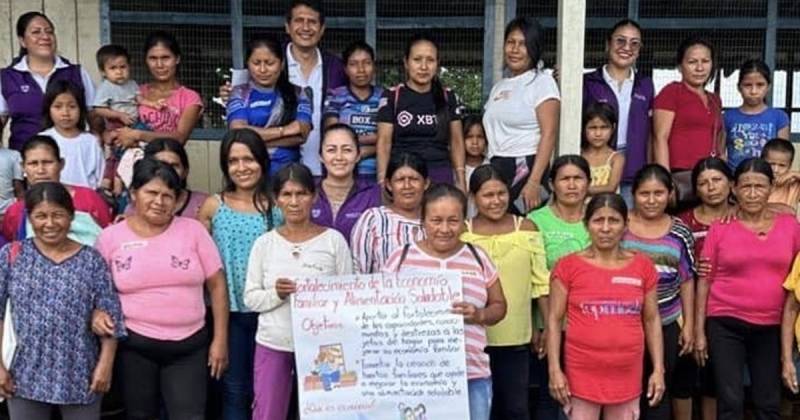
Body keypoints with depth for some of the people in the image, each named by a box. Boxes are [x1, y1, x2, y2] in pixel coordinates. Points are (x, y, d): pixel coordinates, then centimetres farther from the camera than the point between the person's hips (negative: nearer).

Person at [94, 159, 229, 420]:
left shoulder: (193, 230, 0)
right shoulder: (110, 237, 1)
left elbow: (217, 285, 2)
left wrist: (220, 340, -1)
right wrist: (97, 315, -12)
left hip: (190, 346, 0)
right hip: (134, 345, 1)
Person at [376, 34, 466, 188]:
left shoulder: (448, 97, 9)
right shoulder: (392, 97, 2)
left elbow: (456, 141, 12)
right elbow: (384, 142, 0)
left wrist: (461, 179, 5)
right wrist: (382, 180, -7)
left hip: (441, 175, 2)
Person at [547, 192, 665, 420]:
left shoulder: (642, 266, 3)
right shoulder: (569, 266, -4)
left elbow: (652, 320, 8)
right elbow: (554, 319, -2)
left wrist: (658, 369, 4)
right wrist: (555, 369, -8)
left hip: (627, 373, 3)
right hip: (582, 372, -2)